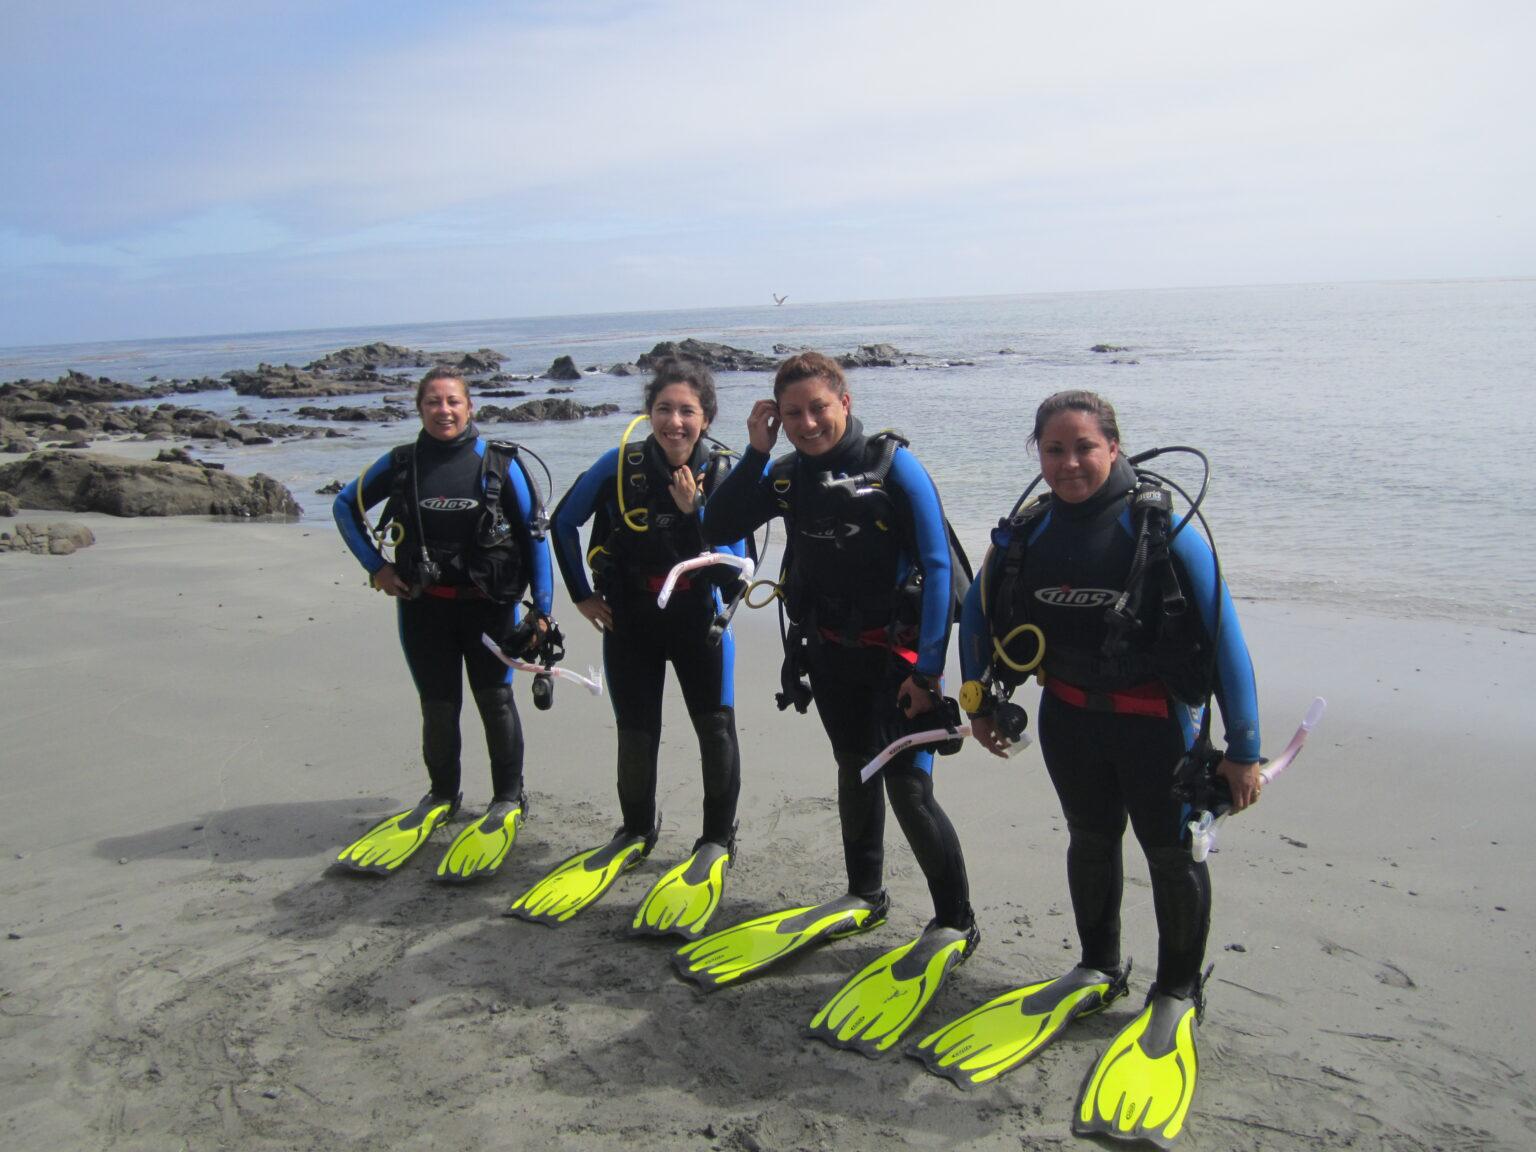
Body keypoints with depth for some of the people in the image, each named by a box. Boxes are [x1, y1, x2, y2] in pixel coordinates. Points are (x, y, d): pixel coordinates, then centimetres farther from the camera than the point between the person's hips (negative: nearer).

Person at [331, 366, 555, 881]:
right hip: (424, 606, 2)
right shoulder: (401, 464, 1)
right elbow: (345, 506, 14)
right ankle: (442, 797, 30)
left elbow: (535, 534, -2)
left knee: (496, 699, 3)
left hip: (489, 605, -2)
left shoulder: (501, 463, -5)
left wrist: (542, 607, -6)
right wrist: (375, 566, 5)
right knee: (438, 707, 9)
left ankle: (509, 801, 20)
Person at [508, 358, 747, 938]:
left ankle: (718, 841, 15)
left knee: (716, 728, -5)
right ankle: (636, 834, 32)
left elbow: (731, 570, -18)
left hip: (697, 620, 0)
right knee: (636, 736, 8)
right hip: (629, 623, 1)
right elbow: (563, 522, 1)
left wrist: (693, 514, -29)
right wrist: (581, 594, 1)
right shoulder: (620, 465, -13)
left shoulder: (723, 475, -13)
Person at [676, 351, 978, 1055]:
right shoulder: (788, 475, 1)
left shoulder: (894, 466, -15)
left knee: (907, 785, -10)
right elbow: (718, 530, -2)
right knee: (854, 771, 17)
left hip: (895, 649, -6)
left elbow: (937, 566, -17)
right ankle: (865, 897, 35)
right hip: (829, 649, 6)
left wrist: (928, 669, -21)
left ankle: (955, 925, 6)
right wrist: (755, 453, -12)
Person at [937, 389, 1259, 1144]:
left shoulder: (1166, 529, -19)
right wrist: (978, 701, 12)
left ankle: (1178, 995, 30)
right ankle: (1098, 972, 39)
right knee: (1090, 840, 18)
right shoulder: (1025, 534, -6)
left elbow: (1225, 636, -15)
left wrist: (1242, 749, -14)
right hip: (1068, 714, 4)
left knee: (1171, 852, 8)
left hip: (1156, 719, -4)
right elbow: (977, 611, 10)